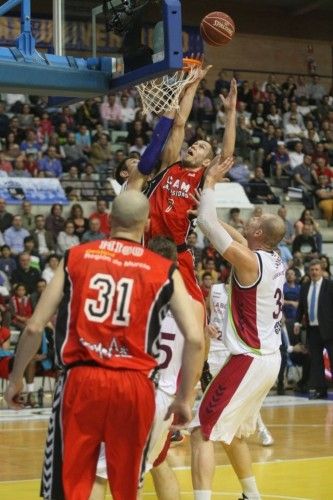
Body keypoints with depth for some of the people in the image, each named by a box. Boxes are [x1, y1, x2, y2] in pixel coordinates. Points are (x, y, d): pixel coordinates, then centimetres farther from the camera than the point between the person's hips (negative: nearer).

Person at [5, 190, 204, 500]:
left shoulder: (75, 257, 7)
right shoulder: (164, 271, 6)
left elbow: (34, 328, 4)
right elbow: (195, 339, -1)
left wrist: (15, 379, 16)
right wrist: (184, 398, 8)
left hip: (81, 380, 0)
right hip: (135, 385, 1)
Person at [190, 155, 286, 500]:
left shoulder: (249, 261, -17)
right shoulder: (273, 260, 7)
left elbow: (207, 222, -18)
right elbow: (219, 225, 21)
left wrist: (210, 182, -6)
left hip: (249, 360, -9)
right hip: (268, 358, 9)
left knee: (202, 432, -8)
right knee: (233, 432, 25)